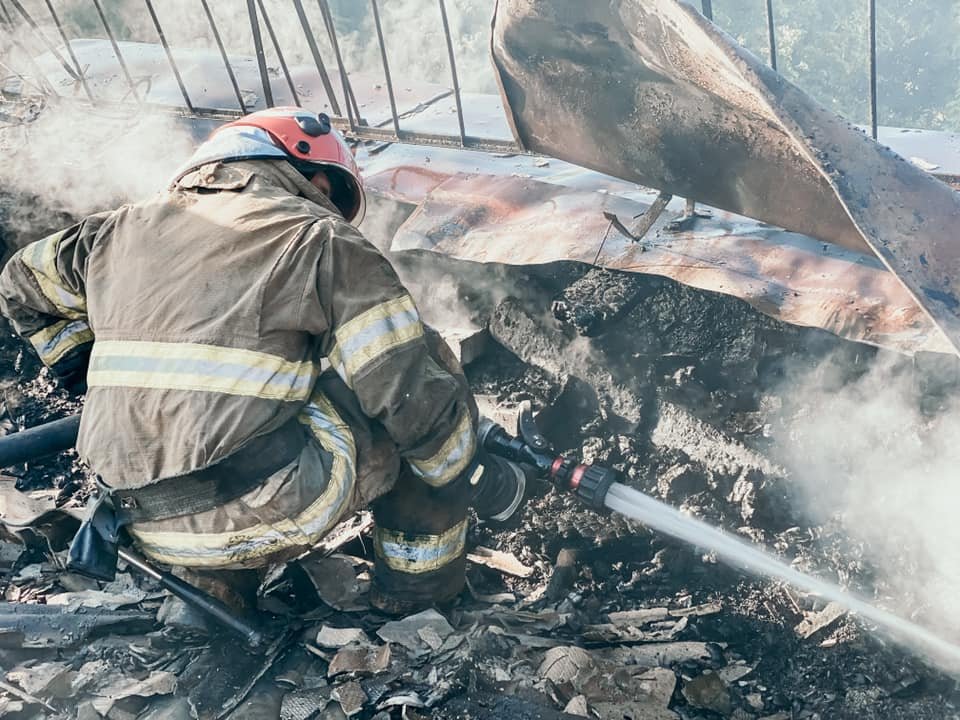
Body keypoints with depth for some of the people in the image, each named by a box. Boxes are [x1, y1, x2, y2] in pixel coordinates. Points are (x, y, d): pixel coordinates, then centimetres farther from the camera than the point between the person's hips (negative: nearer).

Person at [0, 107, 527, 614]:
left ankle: (212, 578, 32)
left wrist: (93, 375, 35)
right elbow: (413, 391, -8)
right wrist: (477, 480, 7)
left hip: (149, 529, 6)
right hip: (276, 514, -5)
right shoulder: (320, 239, -4)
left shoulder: (121, 231, 12)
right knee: (423, 376, 10)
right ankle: (419, 572, 19)